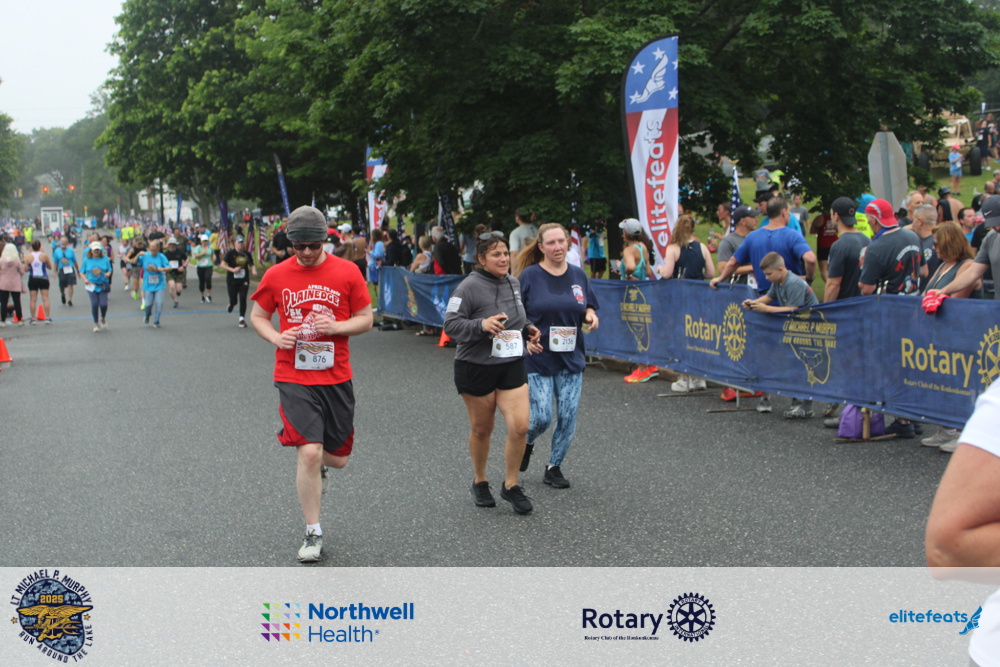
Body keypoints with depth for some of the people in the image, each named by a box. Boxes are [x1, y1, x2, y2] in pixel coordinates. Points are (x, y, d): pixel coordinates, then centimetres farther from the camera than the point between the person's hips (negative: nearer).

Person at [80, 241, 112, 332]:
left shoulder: (105, 259, 3)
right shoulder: (87, 260, 3)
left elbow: (109, 270, 10)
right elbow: (81, 272, 6)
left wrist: (108, 274, -13)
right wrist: (85, 279, -11)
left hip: (103, 286, 0)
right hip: (91, 285, 0)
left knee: (103, 304, -11)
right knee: (94, 304, -7)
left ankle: (103, 318, 22)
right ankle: (96, 323, 10)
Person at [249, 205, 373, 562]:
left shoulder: (347, 272, -1)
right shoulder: (276, 275, 0)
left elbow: (366, 319, 5)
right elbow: (258, 316, 12)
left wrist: (336, 326, -15)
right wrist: (276, 337, -9)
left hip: (336, 377, 2)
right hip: (293, 377, -1)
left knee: (338, 457, 8)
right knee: (309, 452, -13)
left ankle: (317, 468, 48)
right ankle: (313, 533, 2)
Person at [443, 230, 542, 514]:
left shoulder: (513, 283, 8)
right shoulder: (469, 287, -13)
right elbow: (451, 324, -16)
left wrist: (527, 330, 6)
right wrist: (482, 325, -29)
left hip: (512, 365, 5)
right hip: (475, 368, -5)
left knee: (520, 426, -8)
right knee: (481, 429, 10)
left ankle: (510, 485, 10)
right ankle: (480, 482, 32)